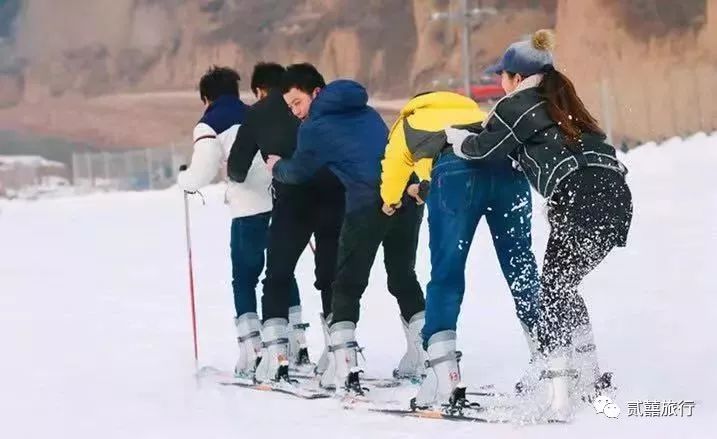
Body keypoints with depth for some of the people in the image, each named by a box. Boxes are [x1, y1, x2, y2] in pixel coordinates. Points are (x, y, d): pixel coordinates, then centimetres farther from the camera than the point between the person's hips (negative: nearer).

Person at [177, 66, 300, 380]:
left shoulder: (210, 126, 2)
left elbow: (201, 174, -8)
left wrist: (184, 178, 13)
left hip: (251, 211, -4)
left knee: (244, 280, 9)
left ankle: (252, 352, -1)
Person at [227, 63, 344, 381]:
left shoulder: (257, 114, 13)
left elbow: (237, 169, 13)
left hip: (293, 200, -2)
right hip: (334, 195, 2)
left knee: (278, 276, 9)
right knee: (332, 274, 13)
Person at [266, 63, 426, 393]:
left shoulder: (315, 127, 2)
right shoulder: (365, 111, 21)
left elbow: (299, 172, 15)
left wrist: (277, 167, 33)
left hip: (368, 204, -6)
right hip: (408, 196, 6)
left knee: (347, 286, 2)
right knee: (404, 277, 20)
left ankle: (344, 370, -7)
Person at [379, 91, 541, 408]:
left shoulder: (408, 123, 34)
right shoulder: (472, 111, 43)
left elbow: (389, 193, 42)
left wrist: (393, 201, 66)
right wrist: (428, 190, 58)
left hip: (456, 170, -3)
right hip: (508, 166, 3)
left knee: (447, 274, 0)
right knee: (521, 268, 11)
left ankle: (444, 378, -10)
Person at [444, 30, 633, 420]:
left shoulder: (518, 105, 2)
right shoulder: (558, 97, 26)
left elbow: (485, 147, 3)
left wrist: (451, 135, 20)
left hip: (581, 198, -8)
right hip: (615, 195, 8)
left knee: (552, 291, -6)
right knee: (563, 287, 21)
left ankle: (557, 394, -16)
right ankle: (589, 377, 26)